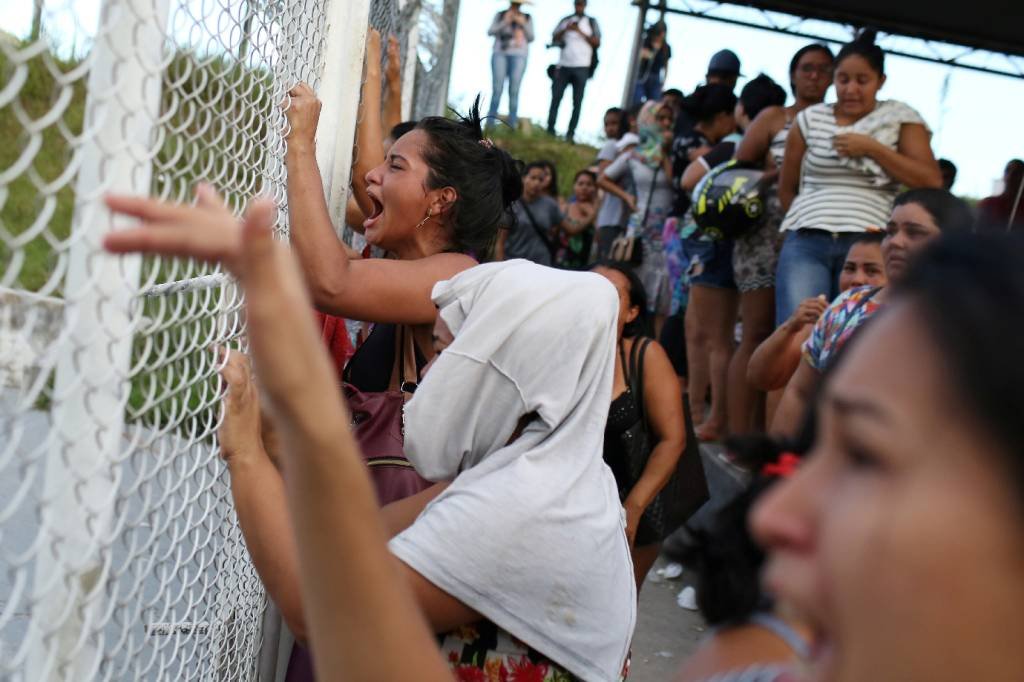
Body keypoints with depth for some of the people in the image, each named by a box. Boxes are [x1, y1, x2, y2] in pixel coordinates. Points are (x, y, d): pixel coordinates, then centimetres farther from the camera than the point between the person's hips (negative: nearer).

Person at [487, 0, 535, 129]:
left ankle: (512, 127, -8)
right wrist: (505, 22, -11)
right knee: (497, 89, -9)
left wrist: (523, 24, -9)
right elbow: (490, 32, 0)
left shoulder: (527, 18, 9)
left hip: (518, 56, 0)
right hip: (500, 53, 0)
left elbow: (531, 38, 5)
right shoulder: (500, 15, 9)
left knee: (514, 91, -8)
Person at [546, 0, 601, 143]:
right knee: (556, 97, -3)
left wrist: (580, 32, -9)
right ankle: (550, 129, 1)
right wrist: (565, 29, -7)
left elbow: (597, 43, 0)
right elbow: (554, 39, 10)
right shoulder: (565, 20, 14)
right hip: (563, 65, 2)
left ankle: (570, 133, -3)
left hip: (581, 67, -2)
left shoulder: (591, 22, 8)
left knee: (577, 101, -3)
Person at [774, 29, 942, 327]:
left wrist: (873, 148, -7)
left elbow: (931, 181, -2)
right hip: (806, 241, 1)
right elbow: (787, 187, 19)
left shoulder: (901, 119, 9)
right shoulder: (810, 119, 12)